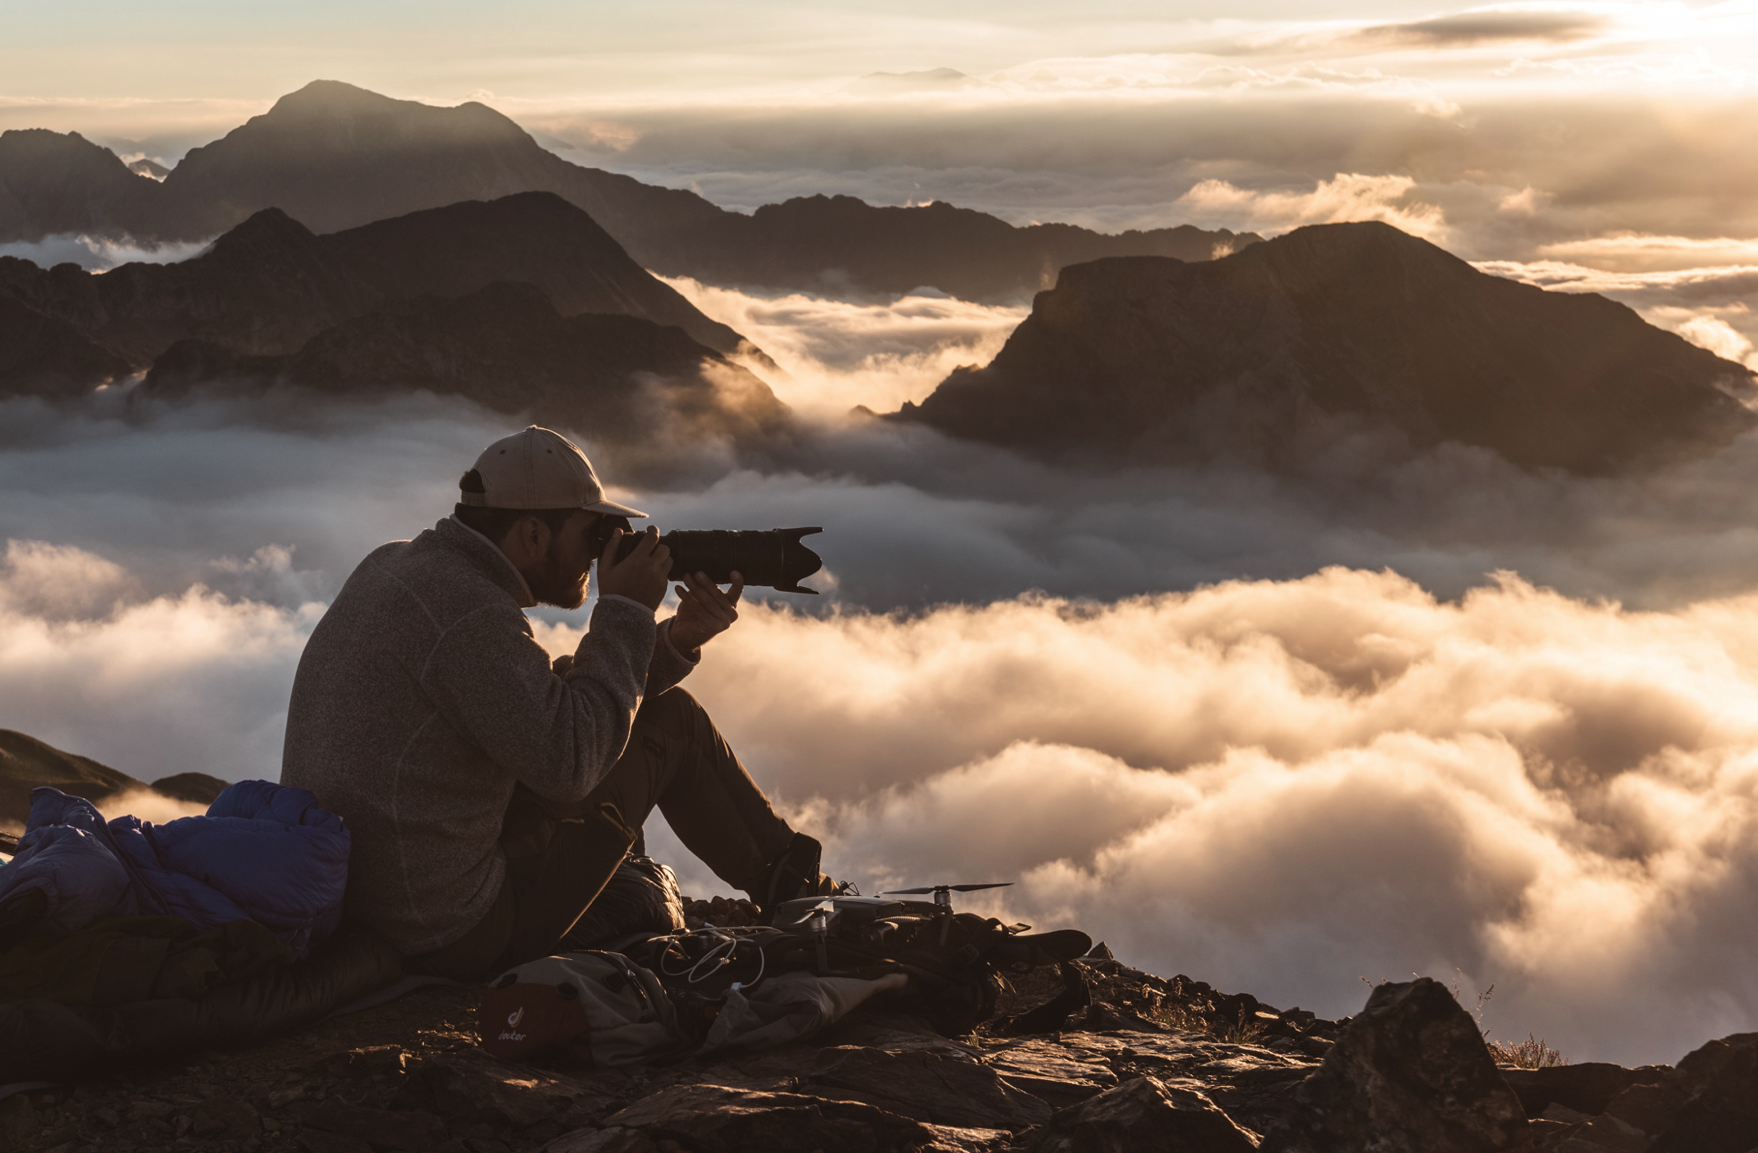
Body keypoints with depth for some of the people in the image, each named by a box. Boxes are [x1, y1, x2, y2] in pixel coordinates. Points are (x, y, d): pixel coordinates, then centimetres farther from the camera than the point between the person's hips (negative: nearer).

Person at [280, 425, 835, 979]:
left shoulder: (399, 565, 9)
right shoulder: (466, 610, -22)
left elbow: (550, 699, 14)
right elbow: (568, 762, -22)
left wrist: (677, 640, 4)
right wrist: (625, 614, -12)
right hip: (458, 938, -10)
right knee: (669, 721, 3)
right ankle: (795, 890, 24)